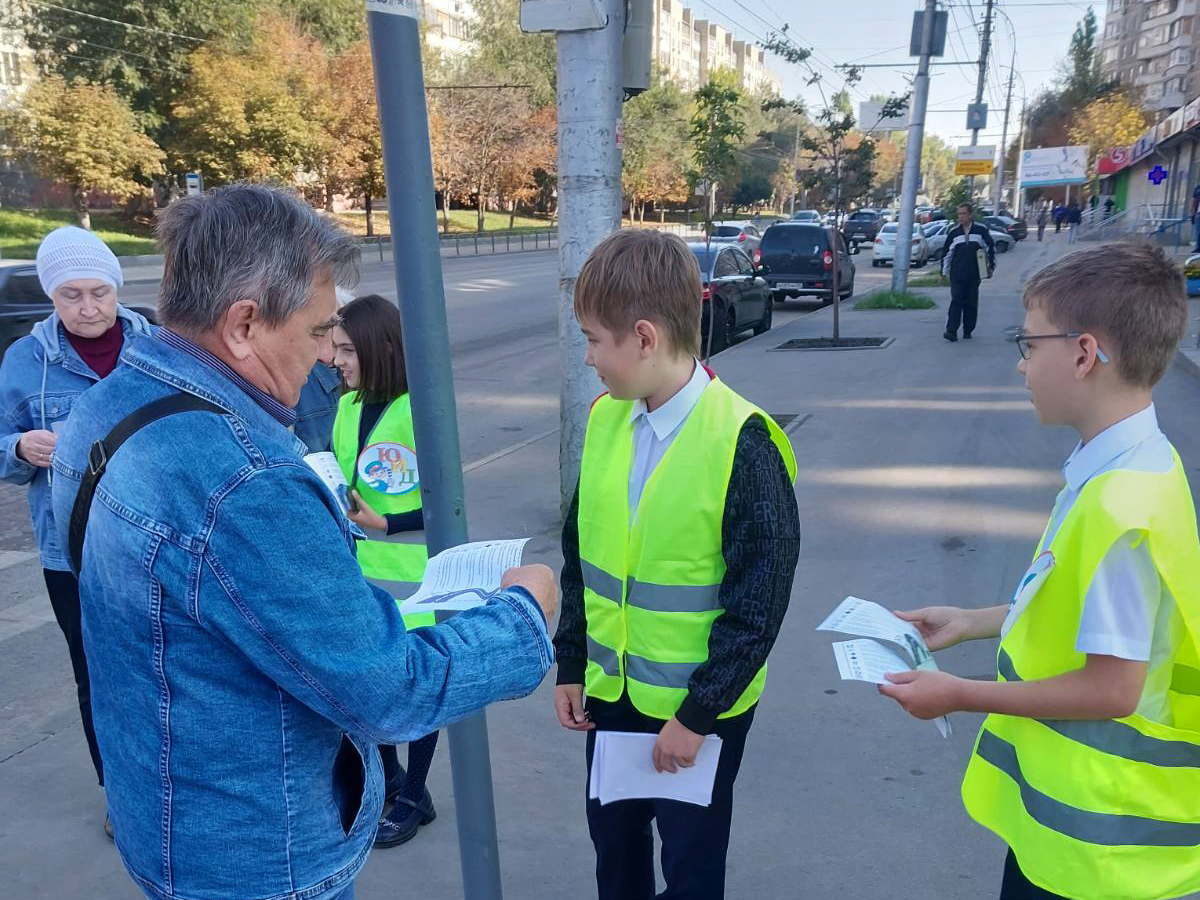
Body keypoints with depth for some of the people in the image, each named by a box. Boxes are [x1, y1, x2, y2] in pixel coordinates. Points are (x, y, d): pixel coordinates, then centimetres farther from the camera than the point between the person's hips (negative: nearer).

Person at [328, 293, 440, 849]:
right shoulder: (348, 406, 2)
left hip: (413, 576, -6)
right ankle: (387, 774, 41)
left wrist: (384, 523, -25)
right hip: (363, 572, 6)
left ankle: (414, 796, 31)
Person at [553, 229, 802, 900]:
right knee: (614, 839, 23)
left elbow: (759, 603, -18)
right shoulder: (605, 420, -3)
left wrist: (698, 715, -14)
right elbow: (580, 556, 5)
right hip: (612, 690, 6)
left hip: (700, 705, -5)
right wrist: (572, 666, 7)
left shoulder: (742, 443, -22)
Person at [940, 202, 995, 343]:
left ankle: (968, 331, 16)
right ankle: (951, 331, -15)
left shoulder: (981, 230, 2)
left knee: (971, 304, 5)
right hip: (956, 275, 0)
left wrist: (991, 266, 6)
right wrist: (944, 272, 12)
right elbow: (946, 253, 13)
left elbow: (991, 247, 10)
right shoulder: (953, 232, 6)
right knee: (956, 302, -10)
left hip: (974, 275, 0)